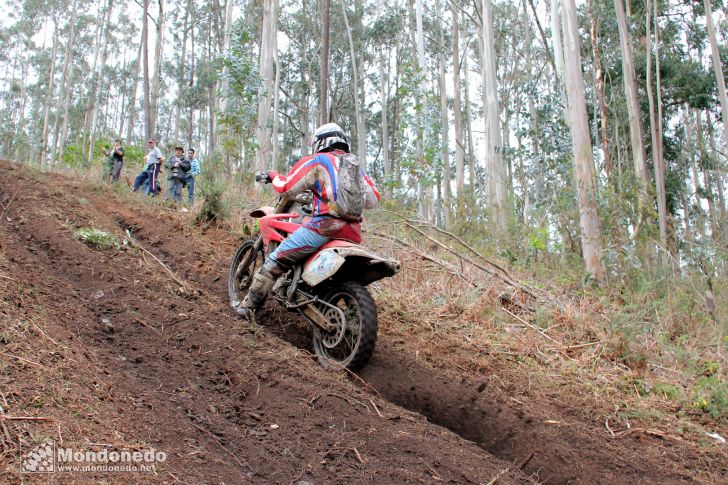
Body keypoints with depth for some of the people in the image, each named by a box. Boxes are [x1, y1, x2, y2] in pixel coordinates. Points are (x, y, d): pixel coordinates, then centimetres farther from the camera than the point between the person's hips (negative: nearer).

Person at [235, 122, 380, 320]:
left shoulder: (317, 161, 7)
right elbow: (373, 200, 22)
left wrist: (273, 176, 23)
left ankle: (249, 305, 1)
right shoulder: (356, 166, 23)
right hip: (353, 233, 6)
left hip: (326, 225, -6)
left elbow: (287, 187, 2)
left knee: (276, 260, 1)